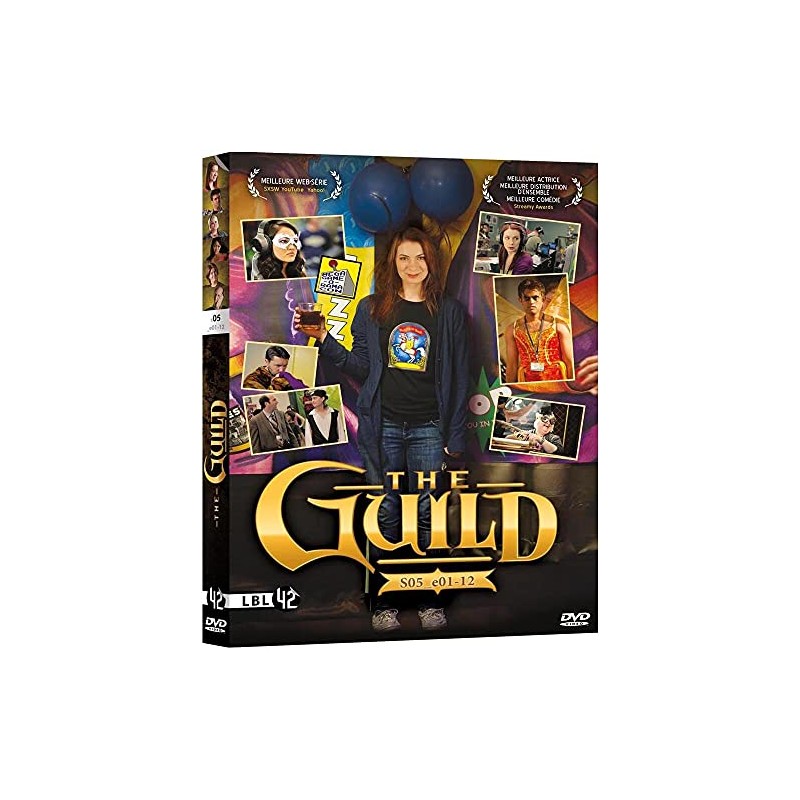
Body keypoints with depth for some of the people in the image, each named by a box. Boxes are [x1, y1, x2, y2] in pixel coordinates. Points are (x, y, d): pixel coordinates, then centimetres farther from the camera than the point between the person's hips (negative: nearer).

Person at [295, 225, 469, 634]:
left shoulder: (449, 311, 5)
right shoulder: (371, 309, 8)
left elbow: (458, 377, 5)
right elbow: (362, 367, 7)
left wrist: (456, 435, 1)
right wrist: (324, 339, -6)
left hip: (429, 427, 0)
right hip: (382, 425, 1)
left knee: (429, 513, 1)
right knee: (385, 513, 4)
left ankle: (430, 601, 13)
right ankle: (383, 603, 13)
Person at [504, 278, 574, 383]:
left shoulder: (558, 326, 4)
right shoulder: (512, 330, 9)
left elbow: (570, 364, 4)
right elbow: (512, 367, 10)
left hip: (557, 383, -1)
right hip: (527, 385, 1)